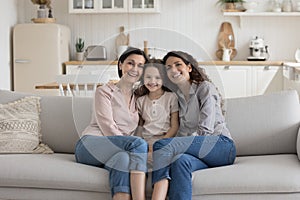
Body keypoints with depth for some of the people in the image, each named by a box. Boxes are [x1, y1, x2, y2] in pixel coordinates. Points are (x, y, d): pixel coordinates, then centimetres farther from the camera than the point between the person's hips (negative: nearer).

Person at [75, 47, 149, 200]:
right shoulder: (105, 91, 6)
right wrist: (138, 150, -18)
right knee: (139, 143, -31)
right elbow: (107, 127, -8)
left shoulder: (138, 98, 22)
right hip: (90, 145, -3)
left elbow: (135, 130, 13)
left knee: (123, 158, -37)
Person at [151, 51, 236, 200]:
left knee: (161, 145, -27)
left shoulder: (205, 87, 3)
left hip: (221, 145, -4)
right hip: (200, 152, 4)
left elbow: (205, 129, -9)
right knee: (180, 161, -35)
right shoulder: (177, 95, 21)